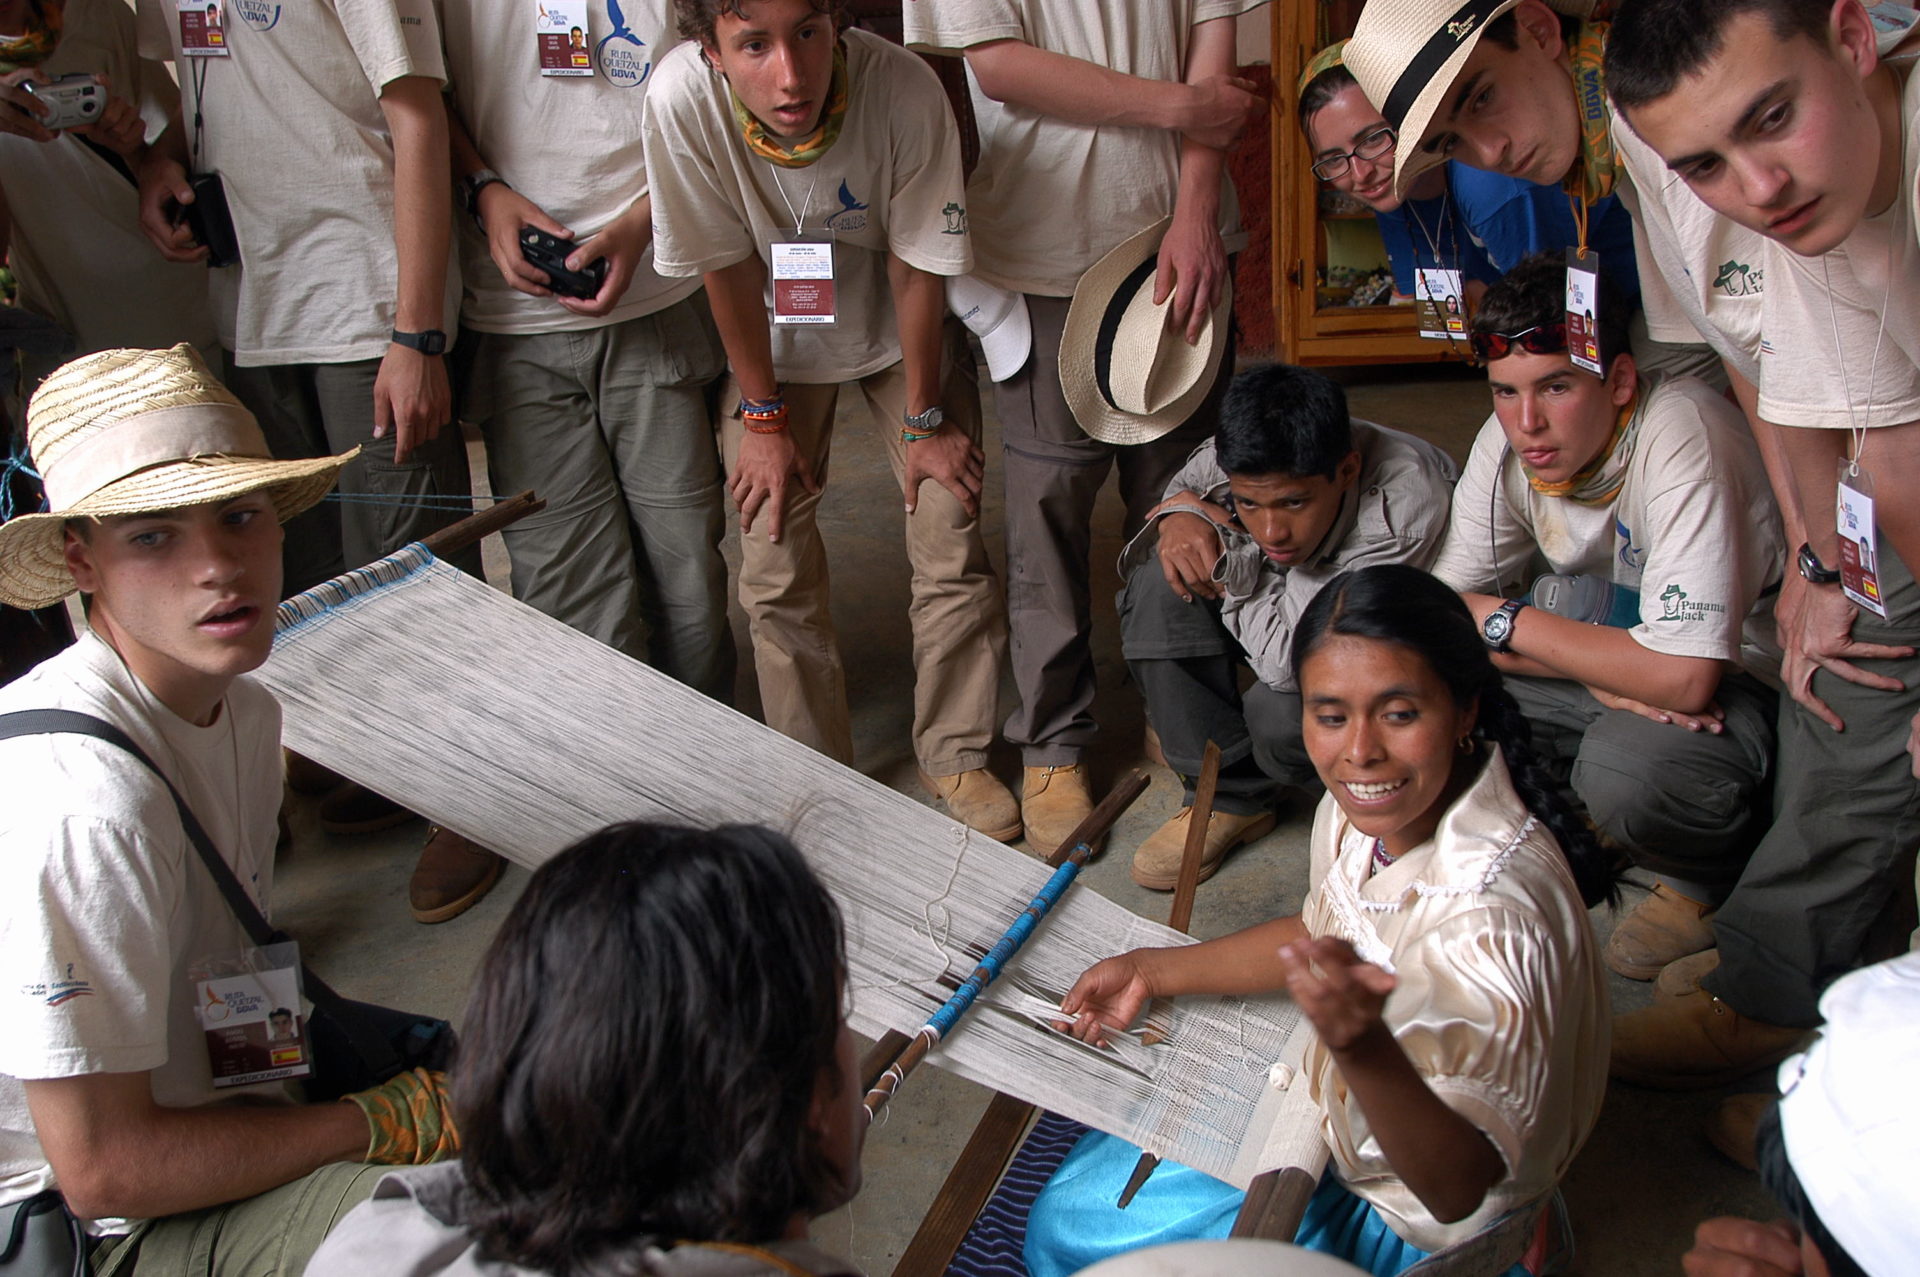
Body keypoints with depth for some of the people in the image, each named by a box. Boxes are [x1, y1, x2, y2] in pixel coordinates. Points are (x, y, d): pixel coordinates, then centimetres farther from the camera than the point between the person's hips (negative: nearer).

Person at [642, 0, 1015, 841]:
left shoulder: (904, 89, -34)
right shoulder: (683, 97, -32)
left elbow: (917, 268, -21)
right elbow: (728, 268, -18)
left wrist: (925, 421, -11)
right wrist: (764, 418, -10)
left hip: (903, 330, 0)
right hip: (773, 339, 1)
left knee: (952, 548, -4)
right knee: (774, 566, -2)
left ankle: (955, 757, 17)